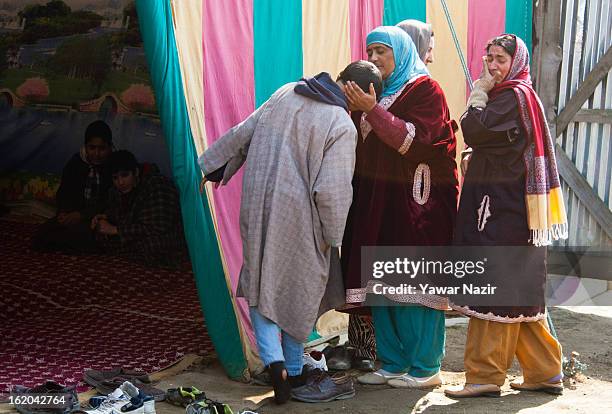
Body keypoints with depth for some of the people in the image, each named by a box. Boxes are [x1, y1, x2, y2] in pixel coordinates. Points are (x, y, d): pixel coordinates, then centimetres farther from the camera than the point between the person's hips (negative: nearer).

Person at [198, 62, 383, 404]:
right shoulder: (343, 128, -14)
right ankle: (293, 372, 26)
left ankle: (274, 360, 1)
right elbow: (332, 190, -18)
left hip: (257, 208, 4)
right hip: (298, 220, -4)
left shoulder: (286, 94, 3)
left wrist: (215, 167, 21)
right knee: (299, 293, 14)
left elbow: (243, 134, 10)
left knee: (261, 286, 17)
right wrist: (332, 237, -4)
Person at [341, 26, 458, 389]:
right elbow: (360, 145, 17)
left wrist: (372, 110, -20)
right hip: (377, 202, 7)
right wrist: (354, 110, 1)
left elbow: (415, 140, -16)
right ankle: (393, 362, 15)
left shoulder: (425, 89, -3)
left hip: (416, 202, -7)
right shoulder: (375, 91, 18)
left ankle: (424, 368, 3)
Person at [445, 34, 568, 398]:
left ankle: (485, 376, -3)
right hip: (509, 205, 10)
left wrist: (480, 91, -7)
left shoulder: (514, 95, -10)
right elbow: (483, 139, 18)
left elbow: (474, 132, -16)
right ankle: (545, 372, 18)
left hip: (504, 208, -10)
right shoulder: (518, 94, 19)